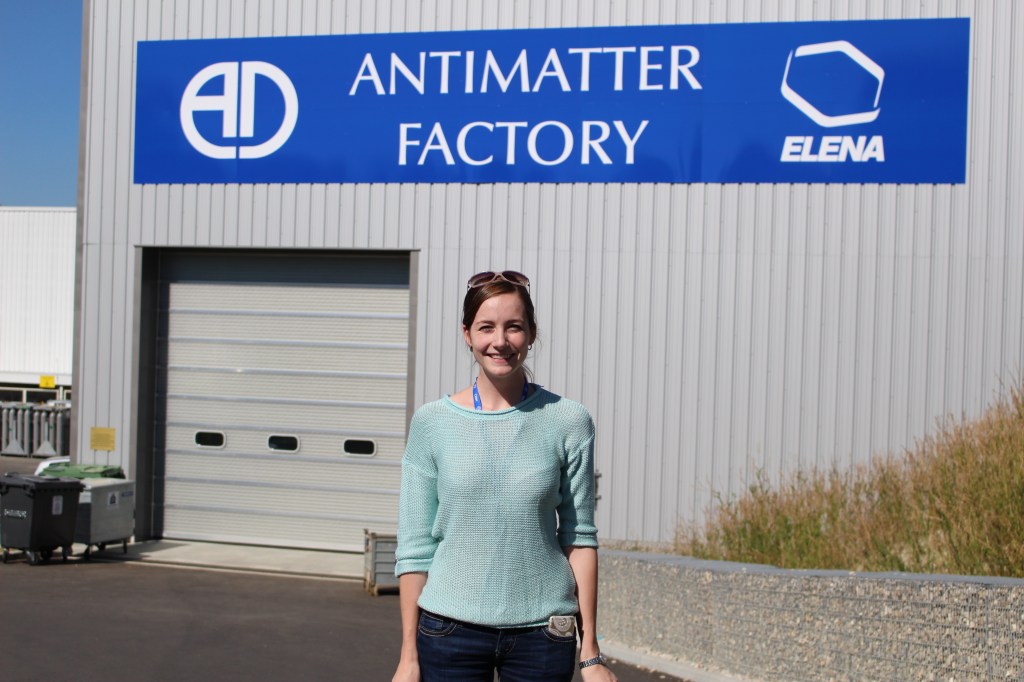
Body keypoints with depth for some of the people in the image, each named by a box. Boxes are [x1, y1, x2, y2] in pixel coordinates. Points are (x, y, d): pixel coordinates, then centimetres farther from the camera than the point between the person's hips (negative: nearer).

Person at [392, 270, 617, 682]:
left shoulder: (568, 422, -1)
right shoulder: (432, 422, 0)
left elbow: (579, 539, 1)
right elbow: (415, 547, 2)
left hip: (542, 632, 0)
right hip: (450, 629, 0)